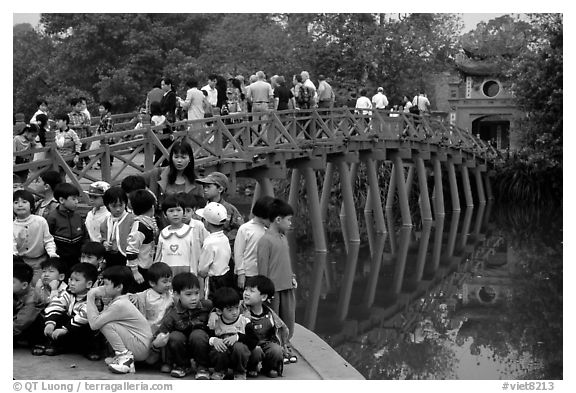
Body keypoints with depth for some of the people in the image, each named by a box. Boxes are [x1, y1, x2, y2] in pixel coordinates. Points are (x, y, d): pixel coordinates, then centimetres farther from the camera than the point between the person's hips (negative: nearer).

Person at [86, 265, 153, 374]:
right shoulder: (119, 301, 10)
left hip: (141, 348, -10)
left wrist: (90, 299, -13)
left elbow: (94, 324, -21)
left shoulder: (119, 305, -19)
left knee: (105, 324, -17)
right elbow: (99, 317, 10)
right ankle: (125, 357, 12)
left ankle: (124, 356, -11)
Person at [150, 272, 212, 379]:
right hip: (181, 350, 0)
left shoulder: (207, 306, -15)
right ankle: (181, 366, 0)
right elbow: (160, 333, -21)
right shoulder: (172, 314, -19)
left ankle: (202, 367, -8)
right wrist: (156, 344, -42)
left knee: (197, 335, -30)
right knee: (174, 337, -29)